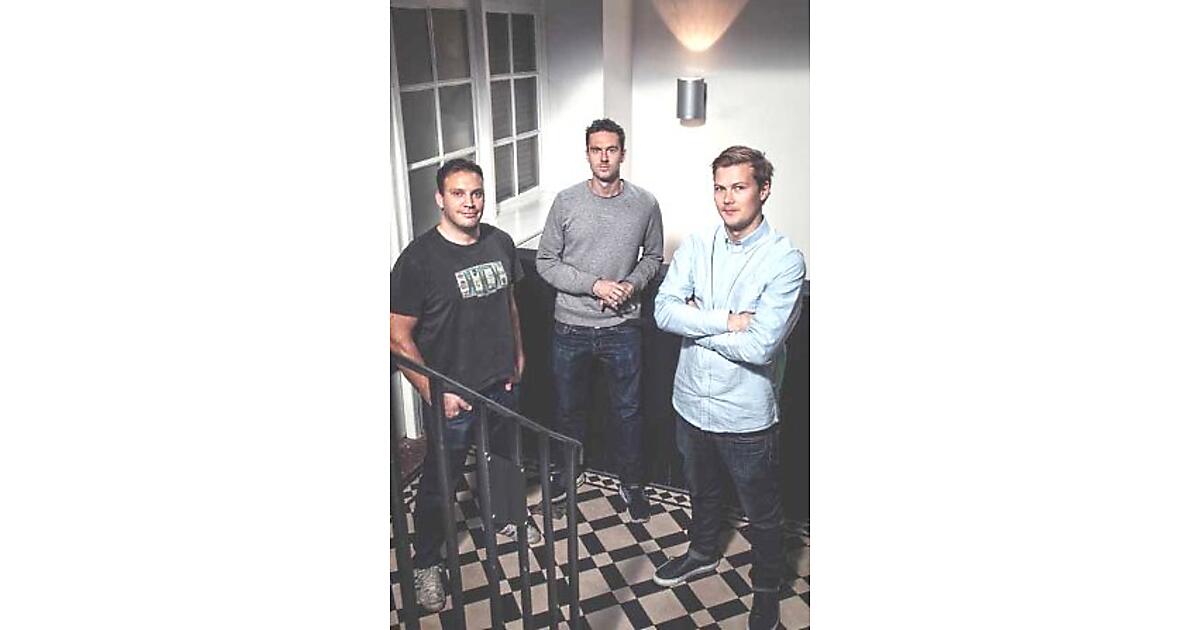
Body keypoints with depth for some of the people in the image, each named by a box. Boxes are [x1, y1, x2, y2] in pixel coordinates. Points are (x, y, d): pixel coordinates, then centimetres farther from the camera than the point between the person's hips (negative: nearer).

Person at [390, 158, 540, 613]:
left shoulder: (500, 243, -2)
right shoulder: (419, 258, -19)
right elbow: (399, 336, -16)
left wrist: (518, 355, 14)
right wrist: (433, 392, -18)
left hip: (502, 384, 5)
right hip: (451, 396, -5)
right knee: (440, 482, 10)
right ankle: (426, 563, 32)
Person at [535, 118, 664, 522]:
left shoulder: (645, 204, -4)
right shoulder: (566, 202, -7)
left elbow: (653, 257, 9)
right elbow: (546, 262, -5)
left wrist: (633, 283, -11)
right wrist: (595, 285, -16)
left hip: (622, 327, 0)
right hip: (571, 327, 0)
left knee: (627, 410, 13)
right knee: (569, 407, 18)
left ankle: (631, 483, 34)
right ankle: (567, 471, 43)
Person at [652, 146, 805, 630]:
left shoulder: (784, 259, -19)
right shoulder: (696, 246, -3)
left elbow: (760, 346, -27)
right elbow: (663, 311, -13)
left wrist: (695, 322, -16)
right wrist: (726, 321, -23)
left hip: (746, 414, -4)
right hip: (691, 402, 5)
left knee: (762, 513, 17)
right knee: (702, 489, 29)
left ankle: (767, 589, 42)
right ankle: (703, 553, 56)